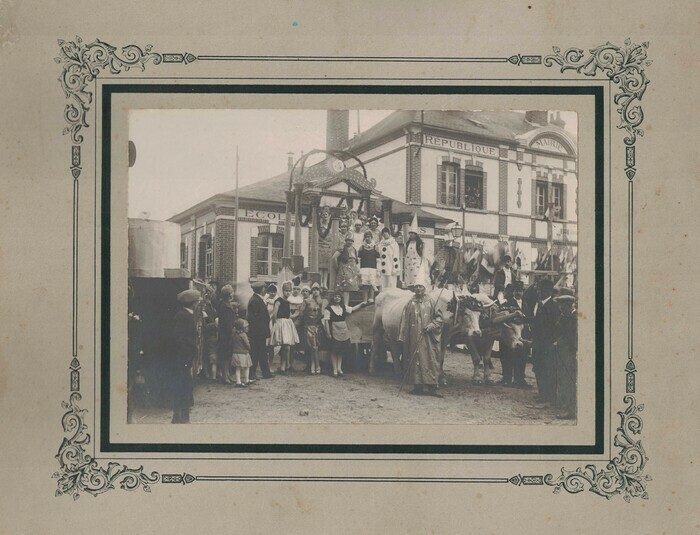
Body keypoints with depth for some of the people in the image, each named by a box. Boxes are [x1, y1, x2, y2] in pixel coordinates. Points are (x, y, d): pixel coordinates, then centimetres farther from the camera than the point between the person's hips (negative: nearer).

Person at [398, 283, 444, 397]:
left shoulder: (430, 303, 5)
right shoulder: (410, 304, 4)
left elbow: (439, 317, 7)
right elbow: (404, 322, 4)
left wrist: (431, 326, -10)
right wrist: (403, 338, 0)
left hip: (428, 338, 0)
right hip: (414, 338, 0)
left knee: (431, 361, -2)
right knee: (416, 361, 0)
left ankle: (432, 387, 1)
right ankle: (418, 386, 6)